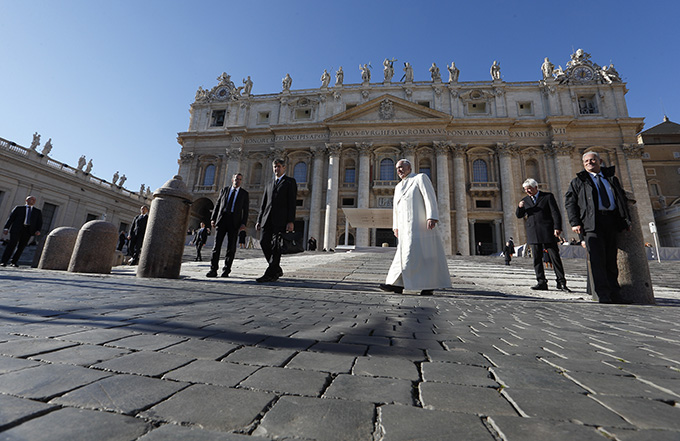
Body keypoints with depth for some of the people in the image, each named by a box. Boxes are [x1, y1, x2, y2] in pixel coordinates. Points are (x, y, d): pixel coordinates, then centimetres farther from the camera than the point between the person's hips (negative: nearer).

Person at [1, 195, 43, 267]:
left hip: (28, 230, 1)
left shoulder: (38, 212, 19)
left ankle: (14, 262, 13)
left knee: (21, 247, 2)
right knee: (12, 244, -12)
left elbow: (39, 223, 11)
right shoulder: (18, 208, 15)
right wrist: (6, 228, -4)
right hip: (17, 228, -1)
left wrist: (38, 230, -7)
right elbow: (11, 218, 8)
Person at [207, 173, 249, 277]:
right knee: (217, 244, -4)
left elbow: (245, 210, 4)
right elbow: (217, 205, 14)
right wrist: (213, 219, 4)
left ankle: (226, 270, 8)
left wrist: (243, 223, -8)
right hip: (221, 219, 1)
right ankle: (213, 270, 0)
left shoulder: (244, 194, 10)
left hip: (234, 222, -1)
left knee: (231, 246, -1)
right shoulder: (224, 190, 16)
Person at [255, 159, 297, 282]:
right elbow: (263, 204, 22)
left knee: (276, 245, -9)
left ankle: (270, 274, -6)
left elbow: (292, 202, -4)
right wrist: (259, 220, 13)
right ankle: (277, 270, 12)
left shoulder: (290, 182, 6)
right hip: (268, 219, 6)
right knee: (264, 242, -3)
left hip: (281, 219, -6)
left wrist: (291, 221, -13)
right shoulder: (269, 184, 24)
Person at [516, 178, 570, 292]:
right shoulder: (525, 200, 16)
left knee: (555, 257, -2)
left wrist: (557, 228, -11)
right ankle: (541, 282, 9)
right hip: (533, 234, 4)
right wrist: (520, 207, -7)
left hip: (547, 232, -3)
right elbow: (519, 215, 14)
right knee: (537, 259, 3)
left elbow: (555, 213, 0)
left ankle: (561, 282, 5)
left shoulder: (548, 196, 5)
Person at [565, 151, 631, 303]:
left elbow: (622, 199, 22)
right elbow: (569, 202, 2)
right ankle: (603, 294, -8)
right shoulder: (578, 181, 11)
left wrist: (626, 219, 9)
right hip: (592, 223, -4)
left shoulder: (611, 178, 22)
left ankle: (615, 293, 15)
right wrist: (575, 222, -9)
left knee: (611, 260, 7)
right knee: (597, 259, -10)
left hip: (612, 222, 4)